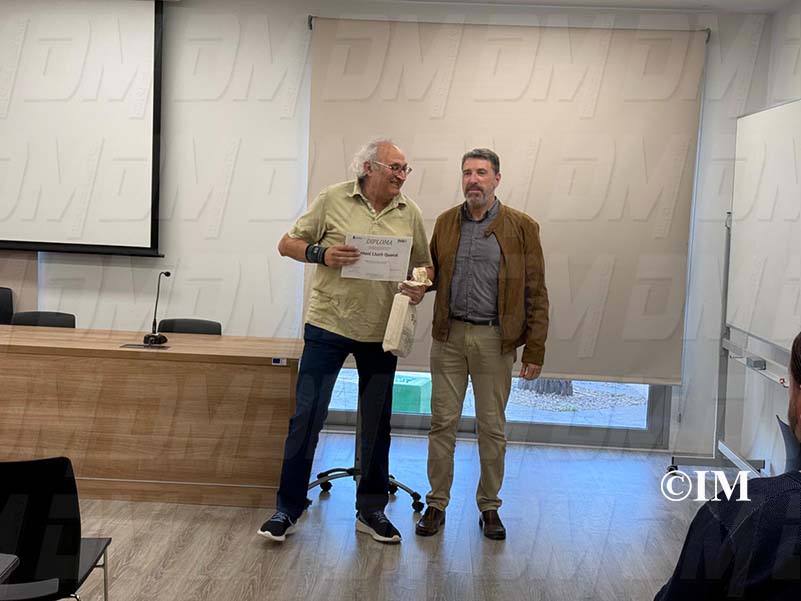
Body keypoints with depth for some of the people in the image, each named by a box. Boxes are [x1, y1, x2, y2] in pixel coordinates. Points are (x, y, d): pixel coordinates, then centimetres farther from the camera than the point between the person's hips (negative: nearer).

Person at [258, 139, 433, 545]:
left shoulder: (409, 214, 4)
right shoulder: (333, 199, -4)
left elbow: (424, 265, 13)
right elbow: (287, 244, 0)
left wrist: (420, 287, -9)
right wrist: (321, 254, -19)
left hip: (381, 332, 3)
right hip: (328, 326, -3)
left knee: (377, 425, 12)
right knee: (307, 416, -1)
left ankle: (371, 511, 27)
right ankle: (287, 510, 13)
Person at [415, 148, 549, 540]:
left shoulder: (521, 228, -2)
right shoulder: (446, 222, 7)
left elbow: (535, 293, -3)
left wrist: (535, 349, -6)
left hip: (495, 339, -2)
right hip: (450, 335, 2)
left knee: (492, 427, 8)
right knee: (443, 422, 6)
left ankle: (489, 507, 23)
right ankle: (436, 504, 19)